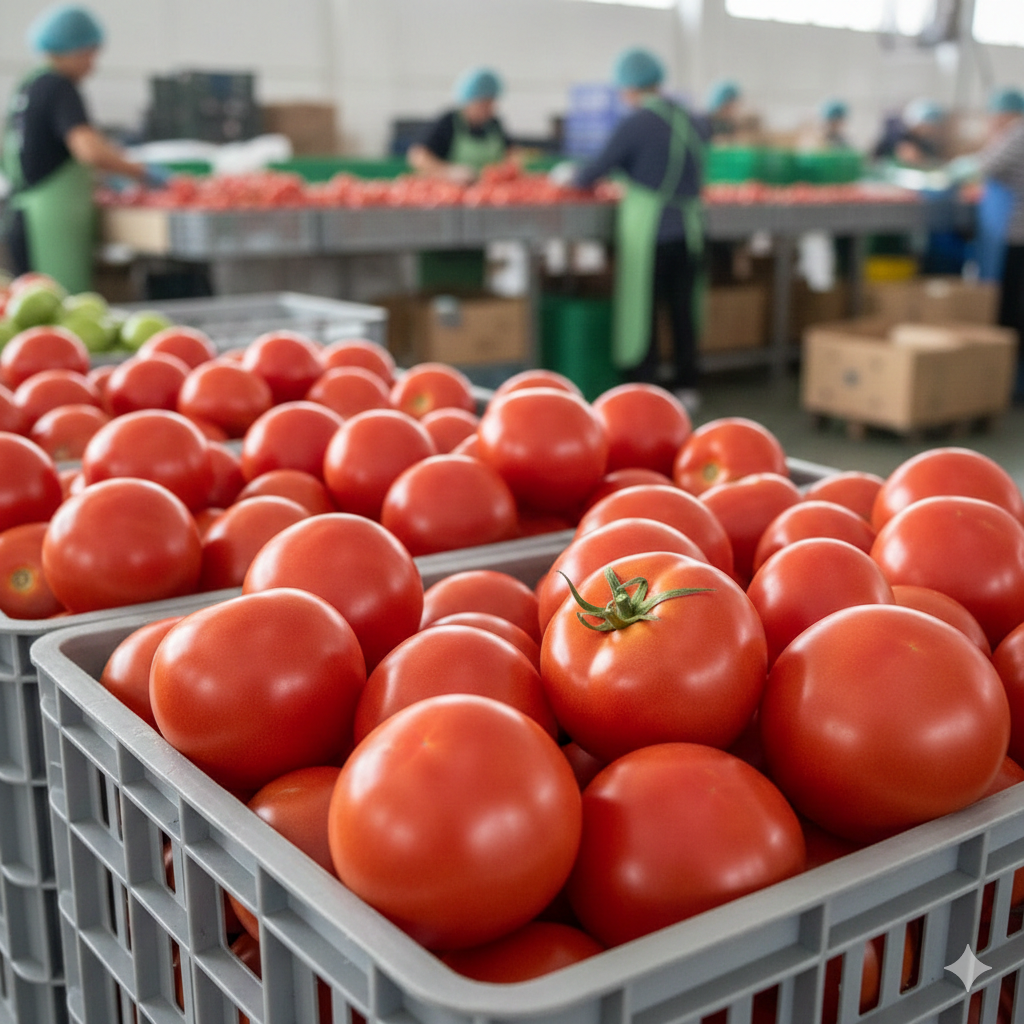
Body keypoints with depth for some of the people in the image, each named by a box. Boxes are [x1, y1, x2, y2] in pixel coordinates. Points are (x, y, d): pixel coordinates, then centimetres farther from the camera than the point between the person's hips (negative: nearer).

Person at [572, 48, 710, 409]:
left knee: (641, 310, 3)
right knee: (682, 308, 14)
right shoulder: (690, 121, 7)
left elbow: (593, 171, -8)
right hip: (687, 230, 6)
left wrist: (574, 180, 12)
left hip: (648, 232, -6)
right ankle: (686, 384, 23)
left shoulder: (634, 124, -12)